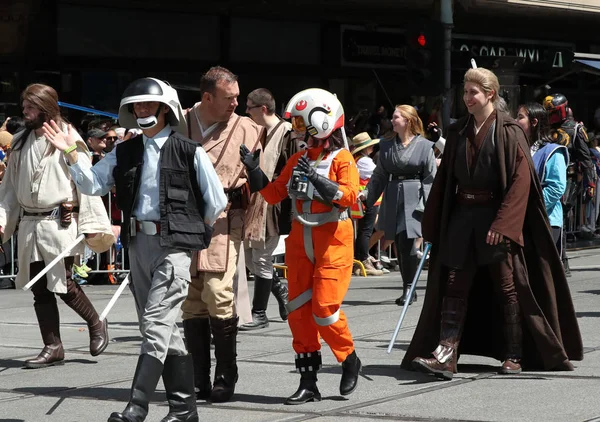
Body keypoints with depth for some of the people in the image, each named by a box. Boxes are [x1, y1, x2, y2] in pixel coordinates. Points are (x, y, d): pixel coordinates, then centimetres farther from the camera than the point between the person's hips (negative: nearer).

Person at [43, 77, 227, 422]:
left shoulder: (189, 152, -4)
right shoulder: (125, 153, 11)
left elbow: (217, 202, 1)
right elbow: (93, 184, 5)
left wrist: (195, 232, 8)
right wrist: (72, 153, -5)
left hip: (173, 245, -6)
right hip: (139, 243, 6)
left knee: (156, 323, -14)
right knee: (165, 328, 10)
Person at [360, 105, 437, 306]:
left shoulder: (424, 146, -3)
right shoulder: (386, 146, 12)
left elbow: (431, 177, -4)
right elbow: (379, 176, 15)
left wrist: (426, 205, -11)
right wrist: (367, 193, 1)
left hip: (413, 199, -5)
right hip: (393, 200, 5)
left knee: (406, 242, -14)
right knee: (400, 245, 7)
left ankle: (408, 288, -4)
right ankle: (408, 290, 17)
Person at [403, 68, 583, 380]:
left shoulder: (508, 131, -6)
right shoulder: (458, 132, 11)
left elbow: (520, 179, -13)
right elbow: (444, 179, 13)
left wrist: (502, 223, -19)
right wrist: (433, 224, 9)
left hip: (497, 217, -5)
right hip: (462, 216, 5)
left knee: (507, 287, 3)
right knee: (454, 286, -4)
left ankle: (514, 355, 12)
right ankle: (445, 355, -10)